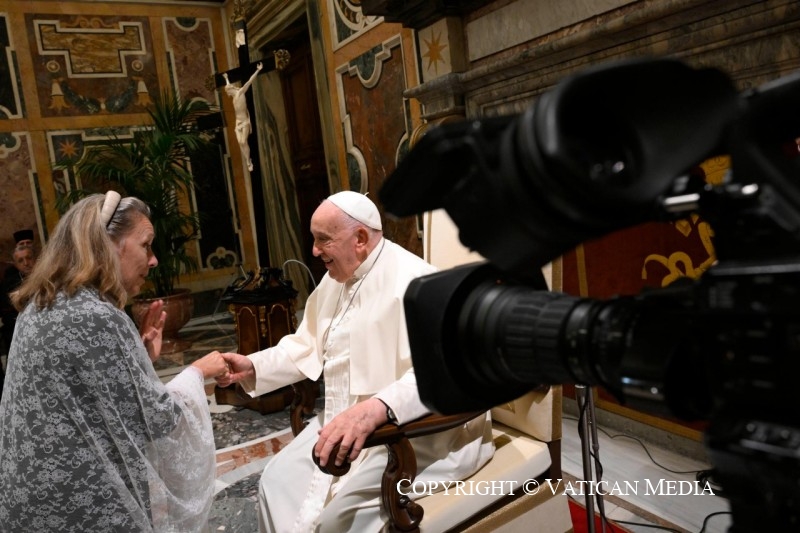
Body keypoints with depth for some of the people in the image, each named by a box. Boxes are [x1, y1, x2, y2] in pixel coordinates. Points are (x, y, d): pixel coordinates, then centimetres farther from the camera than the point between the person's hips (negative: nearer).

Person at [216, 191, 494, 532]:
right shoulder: (336, 278, 10)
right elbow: (307, 347, 15)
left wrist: (375, 409, -48)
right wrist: (252, 366, 0)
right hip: (345, 421, 9)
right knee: (277, 482, 2)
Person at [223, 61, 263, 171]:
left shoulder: (241, 92, -4)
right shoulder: (234, 96, 15)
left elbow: (250, 81, -9)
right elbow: (229, 86, 36)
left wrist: (258, 70, -14)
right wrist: (226, 78, 53)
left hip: (245, 121, -7)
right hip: (237, 122, 7)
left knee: (244, 142, -13)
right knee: (240, 143, -4)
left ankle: (249, 162, -8)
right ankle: (247, 162, -5)